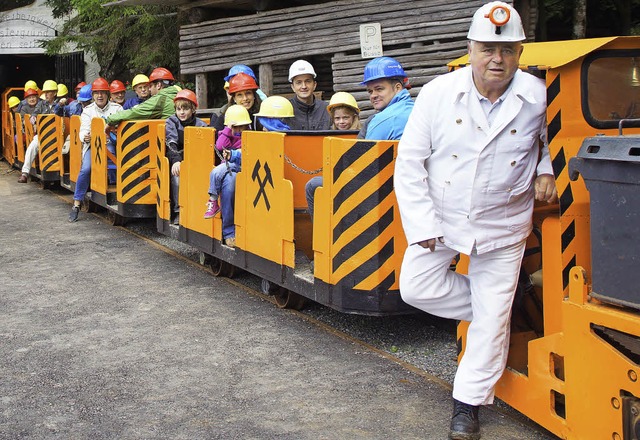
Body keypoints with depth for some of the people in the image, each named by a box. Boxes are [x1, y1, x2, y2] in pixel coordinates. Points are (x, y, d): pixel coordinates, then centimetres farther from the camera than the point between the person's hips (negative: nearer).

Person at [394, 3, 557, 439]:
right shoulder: (438, 93, -12)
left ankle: (468, 404, 19)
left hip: (502, 225, -1)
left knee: (492, 316, 2)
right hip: (441, 217, 1)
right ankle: (498, 308, 22)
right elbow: (409, 162, -8)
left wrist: (545, 170, -7)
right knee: (416, 287, 0)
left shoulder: (539, 97, -10)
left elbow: (553, 138, 14)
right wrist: (423, 225, -13)